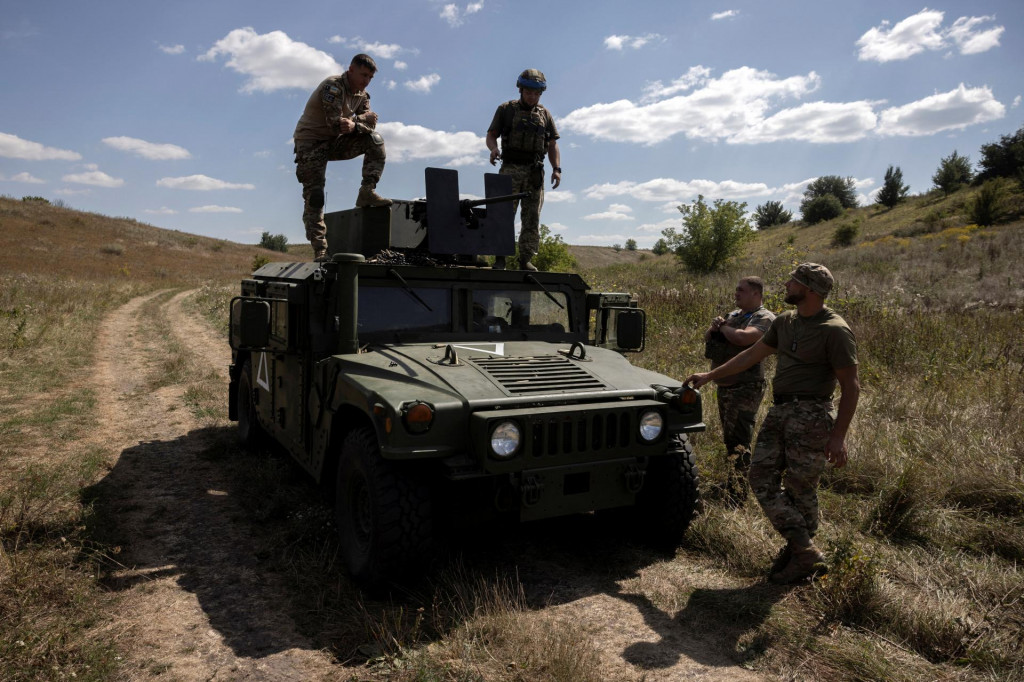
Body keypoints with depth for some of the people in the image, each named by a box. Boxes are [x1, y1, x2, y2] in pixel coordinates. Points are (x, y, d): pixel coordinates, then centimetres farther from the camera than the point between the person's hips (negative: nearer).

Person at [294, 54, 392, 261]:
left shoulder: (361, 94, 5)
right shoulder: (333, 87, -19)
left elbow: (370, 123, -7)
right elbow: (335, 126, -27)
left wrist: (354, 125, -29)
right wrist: (362, 119, -13)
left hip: (334, 142, 7)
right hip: (310, 142, -7)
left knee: (375, 140, -11)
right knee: (314, 196, -14)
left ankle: (367, 193, -14)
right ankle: (319, 250, -13)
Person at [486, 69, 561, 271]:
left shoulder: (544, 115, 16)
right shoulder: (506, 109, 8)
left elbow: (552, 145, 14)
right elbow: (491, 135, 7)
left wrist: (557, 169, -1)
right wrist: (494, 149, -16)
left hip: (534, 172, 3)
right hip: (510, 169, -3)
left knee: (532, 219, 1)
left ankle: (526, 260, 5)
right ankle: (500, 258, -8)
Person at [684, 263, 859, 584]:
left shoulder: (835, 331, -12)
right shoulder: (785, 321, 11)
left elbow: (851, 387, -11)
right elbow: (752, 355, 20)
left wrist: (838, 436, -16)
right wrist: (710, 375, 19)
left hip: (810, 416, -8)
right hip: (779, 411, 8)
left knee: (799, 489, 0)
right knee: (762, 478, 3)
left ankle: (801, 557, 16)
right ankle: (806, 550, 10)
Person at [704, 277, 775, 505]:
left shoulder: (764, 317, -10)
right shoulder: (734, 314, 16)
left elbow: (743, 338, -29)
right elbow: (707, 338, 16)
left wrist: (724, 327, -10)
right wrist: (714, 327, -5)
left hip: (745, 388, -9)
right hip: (724, 385, 9)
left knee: (738, 443, -11)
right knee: (730, 440, 17)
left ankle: (735, 500, -9)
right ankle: (734, 484, 30)